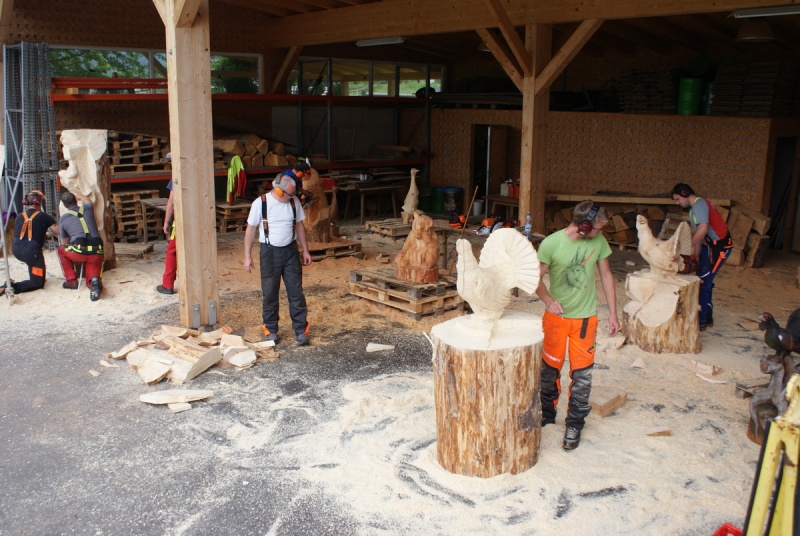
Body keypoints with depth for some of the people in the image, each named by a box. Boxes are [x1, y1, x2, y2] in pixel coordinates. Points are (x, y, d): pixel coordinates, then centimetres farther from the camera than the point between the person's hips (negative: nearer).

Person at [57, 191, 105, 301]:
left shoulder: (64, 218, 14)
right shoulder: (88, 208, 17)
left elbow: (64, 242, 24)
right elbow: (88, 202, 46)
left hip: (79, 252, -1)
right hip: (97, 253, 1)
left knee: (61, 250, 27)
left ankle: (71, 280, 19)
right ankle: (94, 280, -12)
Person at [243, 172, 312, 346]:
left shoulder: (294, 202, -2)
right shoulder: (260, 203, -11)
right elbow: (251, 229, -4)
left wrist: (305, 250, 10)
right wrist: (247, 256, -4)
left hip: (290, 250, 2)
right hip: (270, 252, -2)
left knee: (296, 292, 3)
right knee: (269, 293, 7)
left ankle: (300, 330, 11)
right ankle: (270, 330, 22)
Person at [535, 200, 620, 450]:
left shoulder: (598, 242, -7)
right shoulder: (551, 243, -17)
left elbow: (606, 275, 3)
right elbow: (537, 277, -8)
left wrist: (613, 314, 4)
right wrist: (548, 300, -25)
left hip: (585, 317, 1)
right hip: (556, 315, -1)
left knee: (582, 374, 4)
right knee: (550, 369, 13)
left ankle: (575, 424, 21)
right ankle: (547, 413, 35)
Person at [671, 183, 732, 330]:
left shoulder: (699, 204, -16)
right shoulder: (695, 207, 16)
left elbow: (702, 229, -31)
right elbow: (698, 235, 15)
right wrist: (696, 257, 11)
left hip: (719, 246, -10)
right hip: (710, 245, 10)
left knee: (702, 282, -7)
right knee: (704, 281, 13)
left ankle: (701, 321, -2)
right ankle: (707, 318, 21)